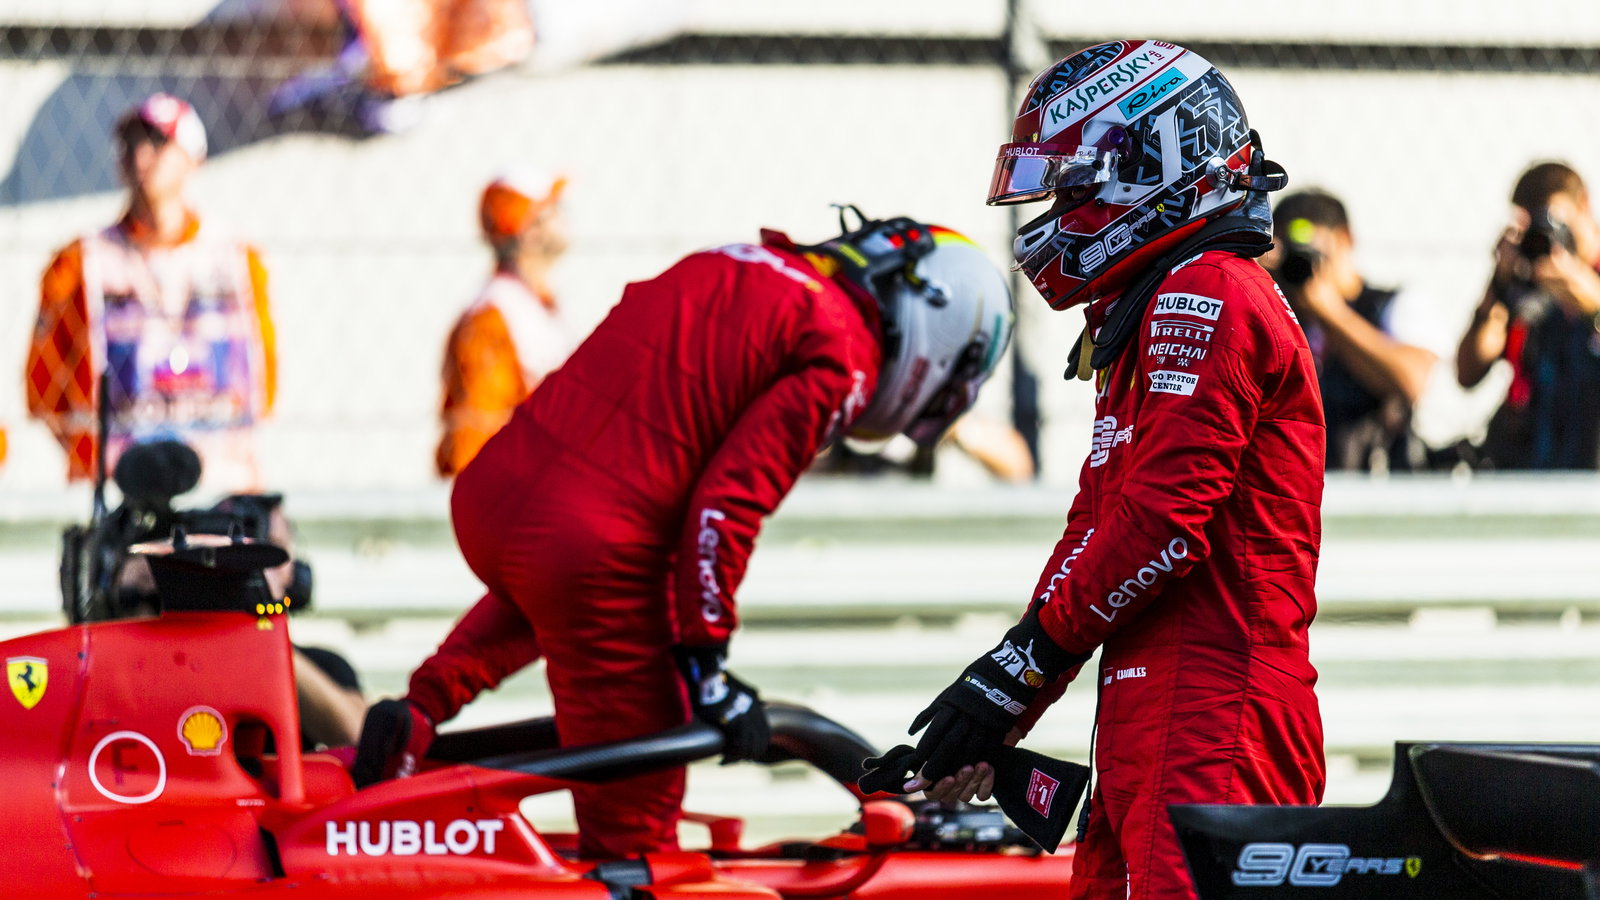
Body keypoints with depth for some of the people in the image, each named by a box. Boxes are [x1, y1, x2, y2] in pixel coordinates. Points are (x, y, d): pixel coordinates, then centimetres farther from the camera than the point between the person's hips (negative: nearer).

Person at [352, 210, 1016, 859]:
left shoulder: (726, 267, 22)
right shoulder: (843, 350, -4)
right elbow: (728, 501, -12)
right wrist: (705, 657, -4)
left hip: (483, 492, 8)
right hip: (586, 548, -8)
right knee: (635, 830, 4)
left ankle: (426, 702, 21)